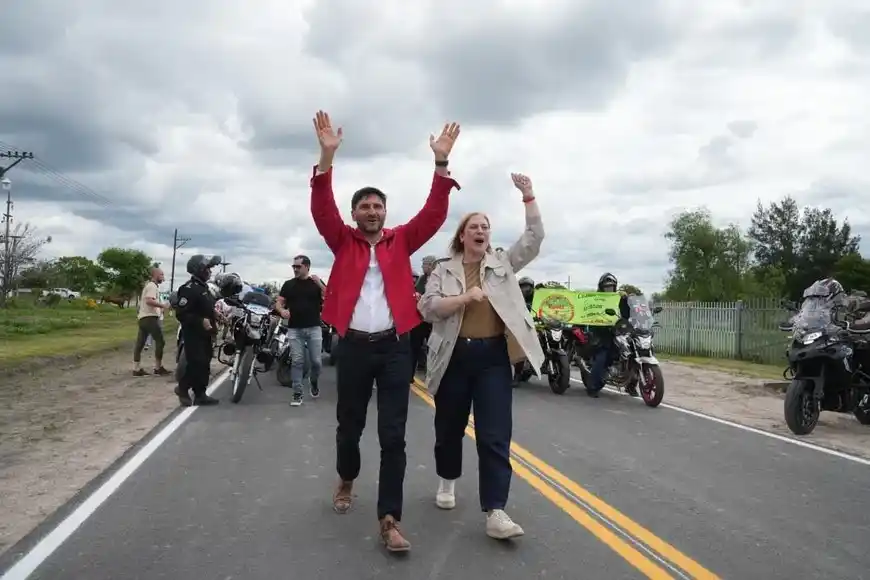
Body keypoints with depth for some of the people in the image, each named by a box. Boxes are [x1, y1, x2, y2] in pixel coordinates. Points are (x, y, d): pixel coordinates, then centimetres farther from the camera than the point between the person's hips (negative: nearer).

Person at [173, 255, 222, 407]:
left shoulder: (204, 287, 15)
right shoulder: (189, 289, -17)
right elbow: (181, 314, -23)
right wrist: (201, 321, -28)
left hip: (205, 333, 10)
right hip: (193, 334, -10)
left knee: (204, 364, 9)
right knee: (196, 364, -10)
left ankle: (200, 395, 14)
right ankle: (183, 388, 11)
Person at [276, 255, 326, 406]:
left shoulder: (317, 282, 5)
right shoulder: (288, 284, 9)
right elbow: (279, 302, 8)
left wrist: (320, 284, -18)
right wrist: (282, 310, -15)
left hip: (314, 328, -1)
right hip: (294, 329, 1)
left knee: (315, 361, 0)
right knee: (296, 361, -2)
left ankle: (313, 382, 30)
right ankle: (297, 393, 4)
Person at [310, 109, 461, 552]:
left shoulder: (401, 241, 8)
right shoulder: (343, 242, 7)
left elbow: (434, 214, -2)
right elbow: (321, 209, -8)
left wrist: (441, 161, -12)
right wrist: (327, 156, -20)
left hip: (395, 346, 0)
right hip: (354, 346, 0)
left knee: (393, 435, -2)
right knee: (349, 426, 15)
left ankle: (389, 520, 3)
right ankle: (346, 480, 43)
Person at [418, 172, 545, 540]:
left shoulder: (503, 264, 9)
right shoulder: (444, 271, 5)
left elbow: (534, 239, 0)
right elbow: (427, 308, -6)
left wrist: (528, 196, -7)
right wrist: (465, 297, -18)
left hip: (493, 357, 0)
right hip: (454, 356, 0)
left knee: (495, 435, -5)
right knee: (449, 427, 15)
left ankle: (495, 512, -5)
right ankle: (447, 481, 40)